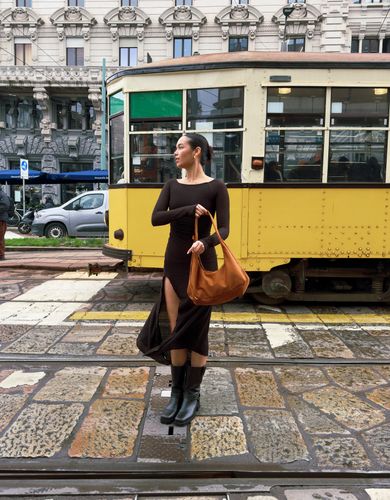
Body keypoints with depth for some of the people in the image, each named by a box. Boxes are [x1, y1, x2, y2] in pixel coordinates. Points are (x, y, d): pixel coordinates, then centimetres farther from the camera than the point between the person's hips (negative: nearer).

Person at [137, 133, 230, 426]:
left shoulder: (216, 188, -5)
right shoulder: (172, 186, 8)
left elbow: (224, 229, -12)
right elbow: (156, 218, -6)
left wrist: (205, 243, -32)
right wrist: (188, 210, -19)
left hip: (202, 263, -4)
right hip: (174, 263, 5)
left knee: (196, 330, 2)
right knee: (175, 329, 9)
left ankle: (193, 395, 17)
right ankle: (177, 392, 22)